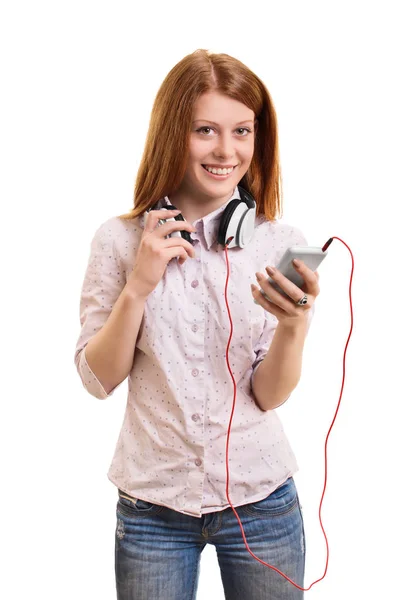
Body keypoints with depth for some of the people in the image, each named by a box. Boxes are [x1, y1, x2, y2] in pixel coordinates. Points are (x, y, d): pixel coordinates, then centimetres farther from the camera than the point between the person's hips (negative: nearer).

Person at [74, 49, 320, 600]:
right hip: (152, 505, 0)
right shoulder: (119, 239, -6)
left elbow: (270, 397, -6)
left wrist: (294, 325, -25)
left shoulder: (282, 243, -6)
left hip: (260, 499, 1)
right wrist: (138, 286, -18)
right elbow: (98, 379, -4)